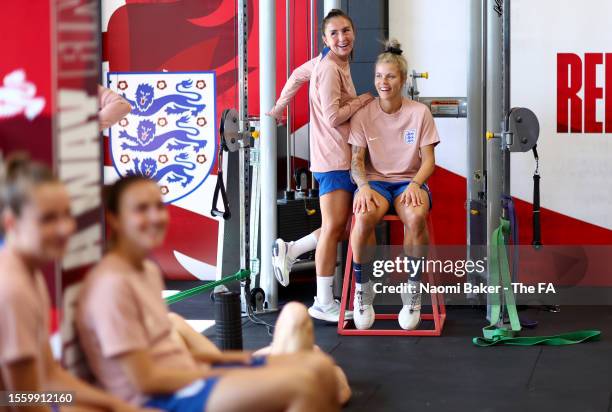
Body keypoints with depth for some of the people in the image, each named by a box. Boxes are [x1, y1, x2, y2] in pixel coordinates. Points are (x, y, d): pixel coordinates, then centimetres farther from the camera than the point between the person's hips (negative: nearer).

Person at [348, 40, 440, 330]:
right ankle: (363, 290, -17)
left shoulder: (419, 112, 1)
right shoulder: (363, 114, 2)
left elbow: (428, 159, 0)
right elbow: (356, 159, 0)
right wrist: (363, 185, -20)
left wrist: (415, 184, -20)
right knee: (364, 216, -36)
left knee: (416, 216, -37)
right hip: (374, 180, 0)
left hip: (409, 181, 0)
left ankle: (412, 292, -18)